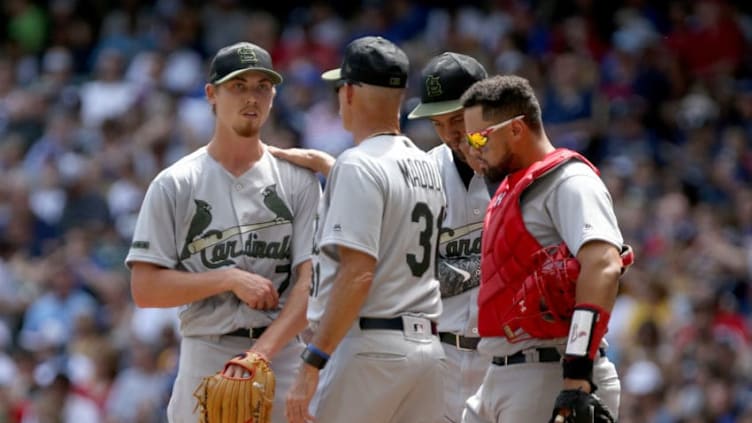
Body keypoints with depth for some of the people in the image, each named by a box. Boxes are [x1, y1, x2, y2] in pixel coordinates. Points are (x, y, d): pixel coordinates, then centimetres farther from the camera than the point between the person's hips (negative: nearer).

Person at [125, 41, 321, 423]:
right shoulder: (174, 184, 4)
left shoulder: (299, 180, 7)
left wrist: (263, 351, -16)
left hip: (283, 358, 1)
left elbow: (311, 282, -2)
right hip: (205, 360, -1)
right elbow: (144, 289, -1)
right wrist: (230, 279, -11)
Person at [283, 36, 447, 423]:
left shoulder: (358, 165, -11)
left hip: (369, 347, -8)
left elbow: (357, 272, -19)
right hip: (427, 347, 8)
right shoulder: (426, 165, 14)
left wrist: (312, 363, -21)